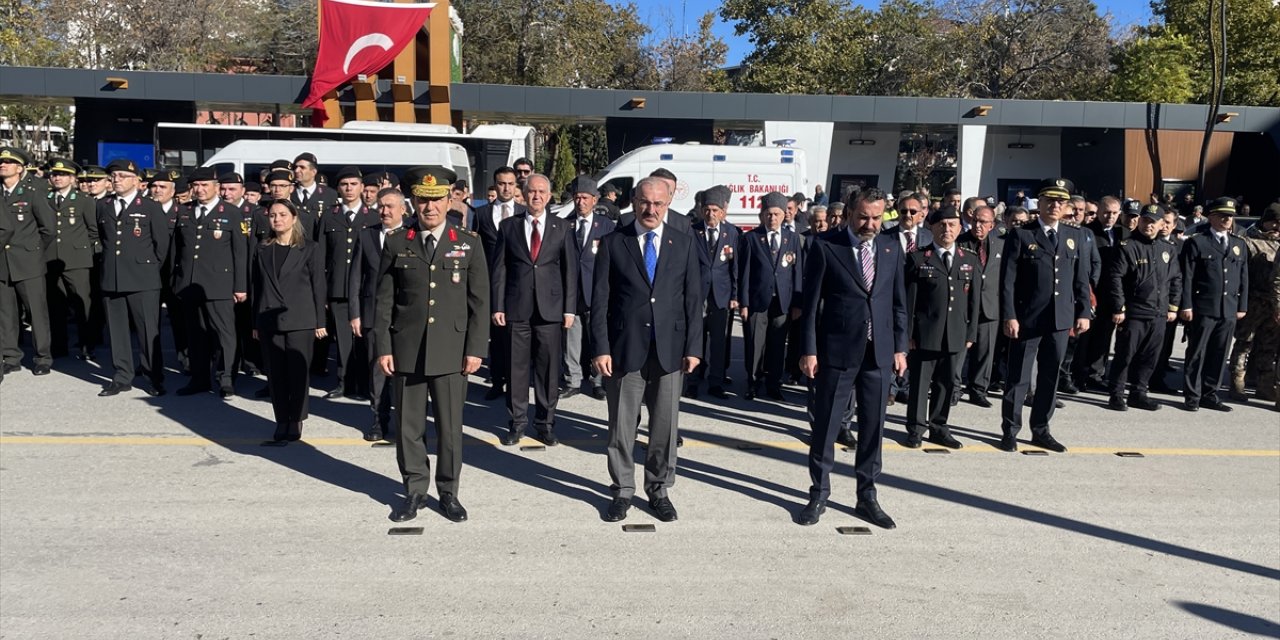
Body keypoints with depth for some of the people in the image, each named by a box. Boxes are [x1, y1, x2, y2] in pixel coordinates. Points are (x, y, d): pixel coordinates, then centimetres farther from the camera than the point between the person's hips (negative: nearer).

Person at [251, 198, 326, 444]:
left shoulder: (310, 248, 1)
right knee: (276, 374, 5)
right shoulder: (263, 251, 12)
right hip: (270, 320, 4)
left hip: (299, 321, -4)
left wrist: (320, 322, -5)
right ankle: (282, 423, 14)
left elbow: (318, 285, -1)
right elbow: (257, 287, 12)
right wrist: (255, 322, 9)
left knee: (298, 372, -1)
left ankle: (296, 423, 9)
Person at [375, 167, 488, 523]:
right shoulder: (397, 244, 6)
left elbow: (479, 301, 2)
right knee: (409, 426, 8)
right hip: (406, 350, 1)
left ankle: (448, 492, 20)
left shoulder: (469, 244, 5)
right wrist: (383, 347, -1)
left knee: (450, 427, 6)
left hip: (451, 351, -1)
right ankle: (415, 492, 21)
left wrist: (476, 349, -4)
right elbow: (384, 300, 5)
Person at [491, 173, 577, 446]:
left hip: (551, 308, 0)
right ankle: (517, 421, 16)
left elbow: (570, 269, 5)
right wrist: (497, 306, -1)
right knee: (517, 367, 5)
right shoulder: (508, 226, 6)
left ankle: (546, 422, 15)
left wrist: (570, 308, -1)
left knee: (549, 367, 3)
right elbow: (499, 269, 5)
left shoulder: (561, 227, 6)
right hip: (517, 308, 0)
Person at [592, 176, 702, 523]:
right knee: (622, 425, 6)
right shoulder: (613, 242, 2)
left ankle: (659, 490, 23)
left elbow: (693, 298, 5)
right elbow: (600, 298, 0)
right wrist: (601, 347, -7)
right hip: (625, 348, -1)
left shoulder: (684, 244, 6)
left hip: (669, 348, 1)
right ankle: (623, 491, 21)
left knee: (665, 425, 8)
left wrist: (693, 347, -1)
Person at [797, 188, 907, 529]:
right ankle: (819, 494, 19)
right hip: (836, 350, -3)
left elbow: (899, 302, 11)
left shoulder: (891, 248, 7)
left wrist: (900, 347, 7)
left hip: (879, 352, 3)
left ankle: (867, 497, 22)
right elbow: (811, 302, -4)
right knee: (825, 425, 5)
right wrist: (809, 350, -7)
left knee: (873, 427, 9)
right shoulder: (825, 245, -5)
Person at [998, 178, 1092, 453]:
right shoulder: (1020, 234, -3)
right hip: (1027, 318, -4)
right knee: (1018, 378, 3)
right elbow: (1007, 280, -7)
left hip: (1061, 319, 4)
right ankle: (1010, 430, 13)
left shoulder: (1075, 236, 10)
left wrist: (1084, 312, 4)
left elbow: (1081, 279, 12)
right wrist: (1009, 316, -14)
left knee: (1050, 377, 11)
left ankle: (1041, 430, 22)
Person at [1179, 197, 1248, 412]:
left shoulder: (1239, 245, 15)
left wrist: (1242, 306, 10)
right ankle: (1192, 397, 8)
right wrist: (1186, 305, -11)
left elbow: (1244, 279, 16)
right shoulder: (1196, 243, -1)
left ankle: (1209, 395, 18)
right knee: (1197, 354, 1)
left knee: (1219, 356, 9)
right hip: (1202, 309, -5)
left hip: (1229, 311, 5)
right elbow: (1187, 277, -5)